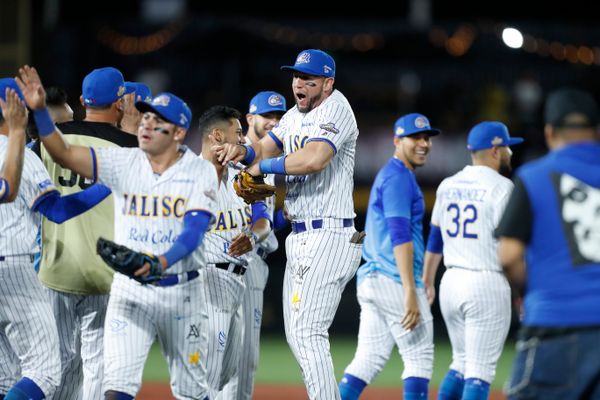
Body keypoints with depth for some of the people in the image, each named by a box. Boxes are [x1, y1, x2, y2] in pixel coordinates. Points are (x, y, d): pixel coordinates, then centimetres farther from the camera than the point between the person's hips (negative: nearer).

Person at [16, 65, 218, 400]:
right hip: (130, 291, 1)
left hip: (182, 292, -1)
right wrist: (40, 109, -24)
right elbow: (64, 153, -9)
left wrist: (162, 262, -36)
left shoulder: (201, 172, -5)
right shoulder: (125, 163, 0)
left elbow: (194, 231, -18)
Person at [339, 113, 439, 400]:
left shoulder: (386, 175, 21)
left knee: (370, 359, 7)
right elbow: (400, 236, -20)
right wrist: (411, 292, -25)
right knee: (420, 358, -3)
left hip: (370, 279, 10)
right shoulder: (399, 177, -11)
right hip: (395, 280, -10)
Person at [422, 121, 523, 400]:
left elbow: (434, 239, 18)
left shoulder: (448, 186, 11)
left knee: (461, 363, 19)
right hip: (487, 283, -7)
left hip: (452, 282, 7)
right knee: (480, 369, -5)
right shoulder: (501, 188, -10)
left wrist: (427, 282, 27)